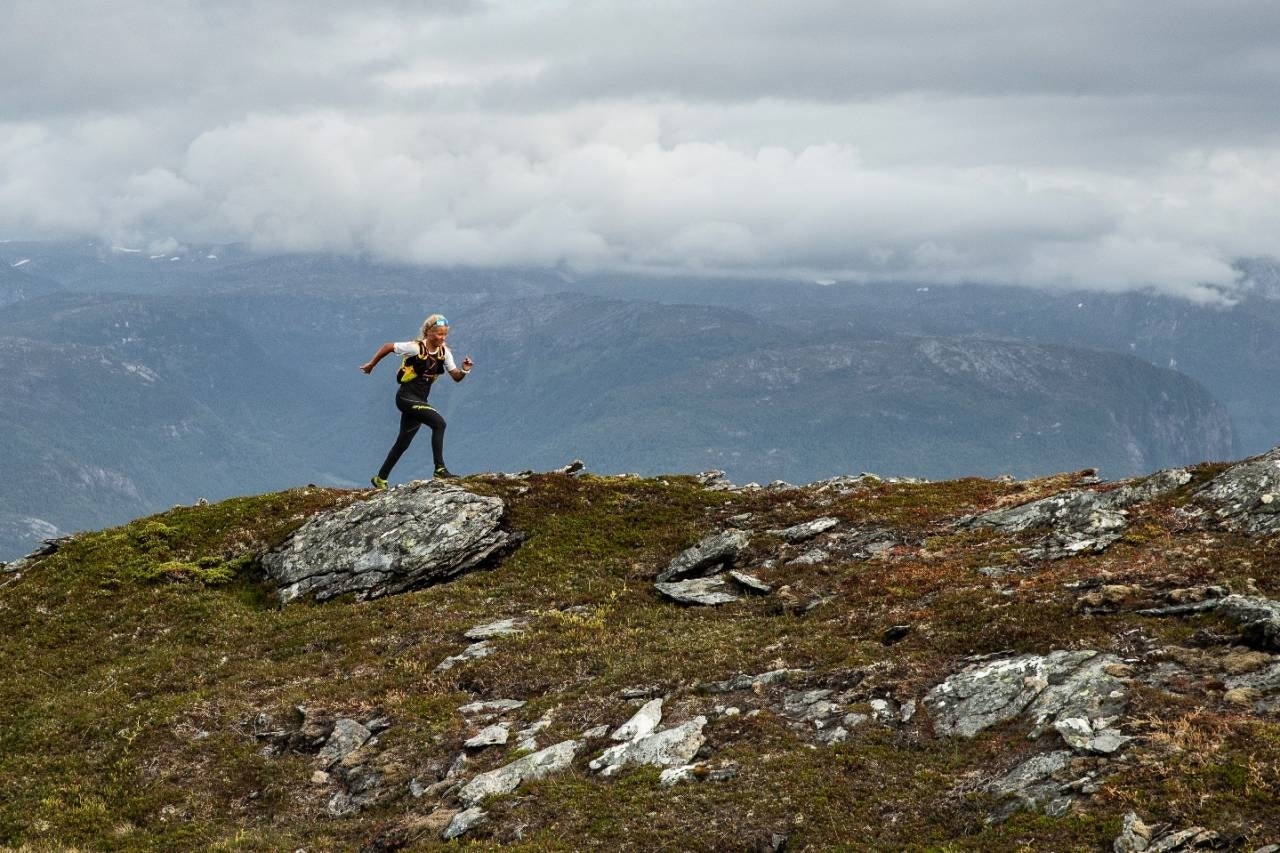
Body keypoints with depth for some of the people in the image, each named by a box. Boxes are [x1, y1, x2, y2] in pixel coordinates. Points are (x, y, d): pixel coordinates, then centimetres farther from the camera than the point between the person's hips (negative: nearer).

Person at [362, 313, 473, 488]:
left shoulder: (444, 352, 2)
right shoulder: (416, 348, -15)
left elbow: (456, 377, 1)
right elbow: (387, 347, -5)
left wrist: (465, 370, -20)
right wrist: (371, 364, 3)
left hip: (419, 401, 7)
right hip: (406, 397, -7)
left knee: (403, 443, 13)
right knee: (438, 423, -24)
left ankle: (380, 479, 25)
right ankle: (440, 469, -23)